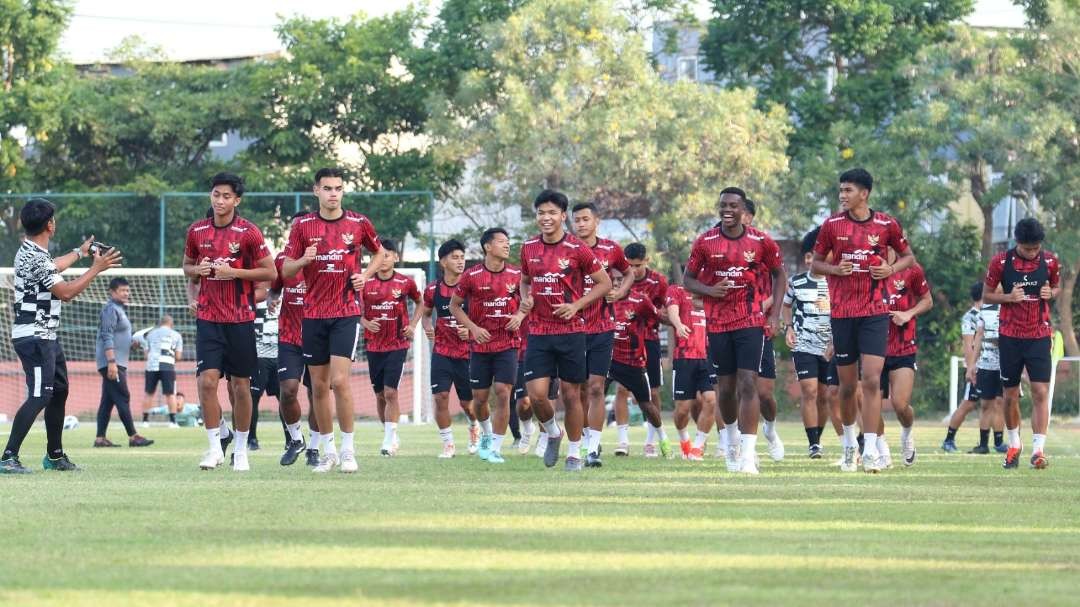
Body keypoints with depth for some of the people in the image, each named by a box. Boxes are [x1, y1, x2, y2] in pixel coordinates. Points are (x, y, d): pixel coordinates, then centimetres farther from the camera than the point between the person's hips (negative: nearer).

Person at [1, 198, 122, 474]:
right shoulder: (35, 258, -21)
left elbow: (51, 268, 36)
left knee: (59, 392, 18)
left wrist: (79, 252, 51)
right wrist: (97, 268, -14)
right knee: (39, 396, -17)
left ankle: (54, 455, 27)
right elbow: (66, 291, -21)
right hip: (34, 337, -11)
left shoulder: (30, 251, 12)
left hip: (47, 337, 11)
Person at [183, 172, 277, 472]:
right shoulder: (197, 231, 5)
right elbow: (187, 266, 19)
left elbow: (270, 272, -4)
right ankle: (215, 448, -2)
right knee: (207, 381, -10)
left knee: (240, 386, 4)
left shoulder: (248, 232, -5)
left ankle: (241, 450, 16)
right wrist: (197, 270, -4)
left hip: (240, 320, -2)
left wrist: (234, 272, -15)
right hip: (208, 319, 2)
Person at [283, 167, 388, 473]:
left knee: (339, 379, -14)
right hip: (313, 313, 2)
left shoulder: (358, 223, 1)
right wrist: (303, 260, -17)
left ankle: (348, 448, -5)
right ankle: (327, 450, 16)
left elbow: (380, 253, 19)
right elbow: (286, 270, 5)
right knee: (319, 385, 6)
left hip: (346, 313, -2)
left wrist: (366, 274, 0)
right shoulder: (302, 225, 2)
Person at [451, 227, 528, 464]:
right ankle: (487, 433, 36)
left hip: (508, 344, 0)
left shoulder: (516, 275, 0)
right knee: (480, 397, 6)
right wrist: (473, 327, -8)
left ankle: (495, 448, -6)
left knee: (503, 393, -11)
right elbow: (454, 305, 4)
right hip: (480, 345, 0)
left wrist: (520, 315, -5)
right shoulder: (472, 276, -5)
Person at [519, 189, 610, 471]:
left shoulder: (577, 249, -7)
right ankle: (553, 434, 22)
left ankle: (575, 453, 17)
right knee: (536, 394, -7)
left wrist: (576, 305, -11)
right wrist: (526, 298, 0)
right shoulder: (529, 248, 5)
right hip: (538, 332, 3)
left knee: (571, 394, 4)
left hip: (571, 330, -3)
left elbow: (605, 283, 0)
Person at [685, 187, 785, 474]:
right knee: (726, 386, 10)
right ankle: (732, 437, 37)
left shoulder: (761, 242, -1)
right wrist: (709, 290, -13)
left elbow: (779, 273, 12)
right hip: (718, 322, 2)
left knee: (748, 384, -12)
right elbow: (688, 278, 8)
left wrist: (775, 312, 4)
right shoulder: (705, 242, 0)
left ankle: (747, 453, -16)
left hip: (751, 321, -2)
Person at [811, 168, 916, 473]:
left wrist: (891, 269, -6)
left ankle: (871, 450, -15)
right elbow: (816, 263, 11)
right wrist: (835, 269, -10)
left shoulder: (886, 224, 0)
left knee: (872, 379, -13)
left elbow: (908, 256, 14)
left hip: (875, 312, -2)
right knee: (848, 385, 7)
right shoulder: (832, 225, 3)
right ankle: (849, 444, 27)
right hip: (842, 313, 2)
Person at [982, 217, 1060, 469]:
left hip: (1039, 335, 0)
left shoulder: (1050, 261, -2)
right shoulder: (1001, 262, -7)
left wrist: (1050, 293, -10)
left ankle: (1038, 449, -14)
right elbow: (987, 295, 2)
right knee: (1011, 394, 7)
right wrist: (1009, 297, -17)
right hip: (1010, 336, 0)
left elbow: (1057, 287, 15)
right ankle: (1014, 444, 26)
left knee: (1041, 392, -11)